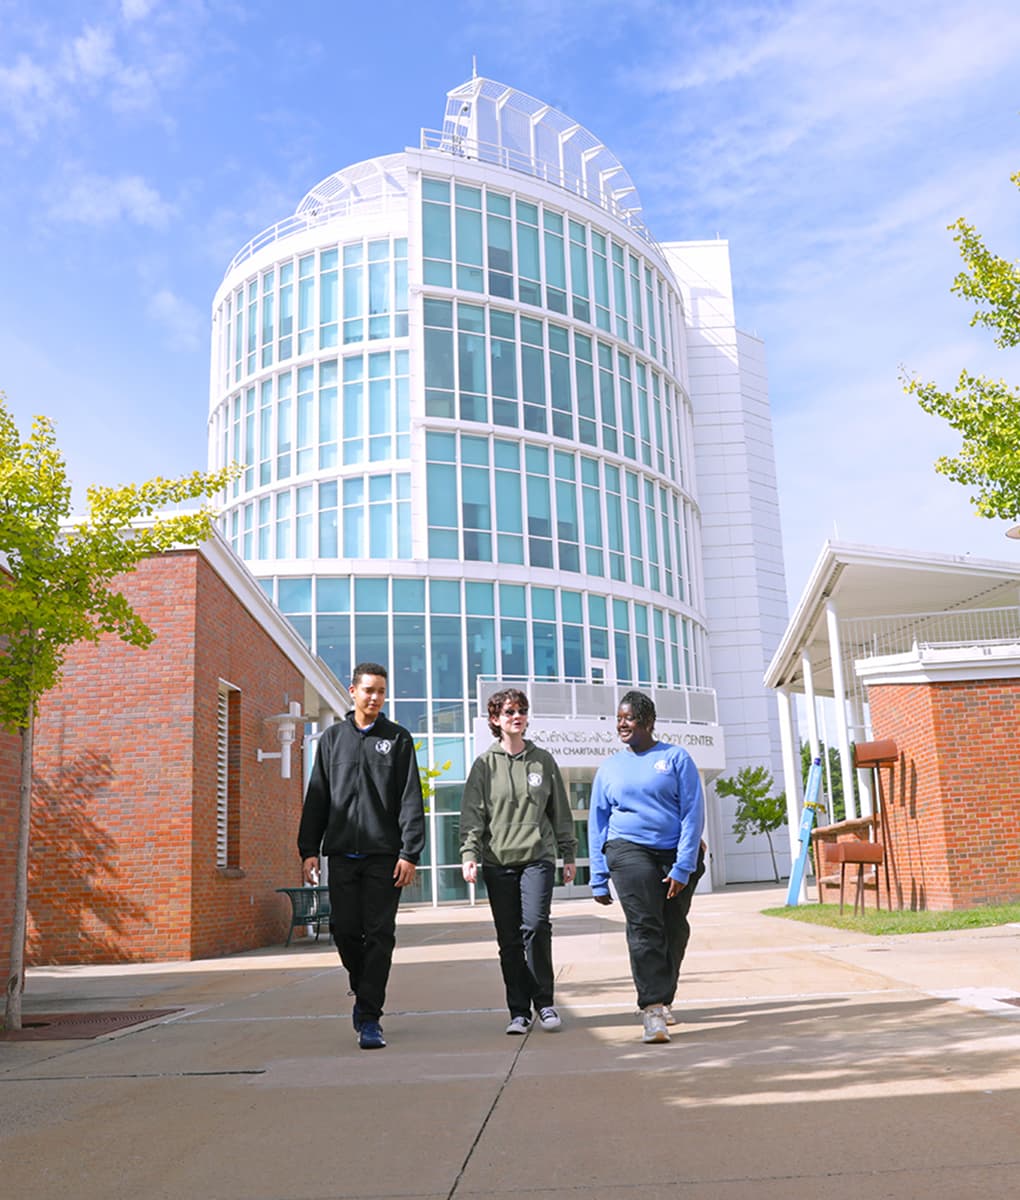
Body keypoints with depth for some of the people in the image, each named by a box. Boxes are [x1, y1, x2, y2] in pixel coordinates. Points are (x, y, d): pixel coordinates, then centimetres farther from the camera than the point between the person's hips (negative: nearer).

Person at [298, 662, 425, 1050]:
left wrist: (410, 853, -9)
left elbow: (411, 800, 0)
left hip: (384, 855, -2)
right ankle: (363, 992, 29)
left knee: (379, 936, -3)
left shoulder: (398, 738, 6)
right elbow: (316, 798, 12)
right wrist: (309, 849, 4)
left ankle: (369, 1018, 3)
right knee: (346, 932, 2)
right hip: (342, 854, 2)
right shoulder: (333, 738, 12)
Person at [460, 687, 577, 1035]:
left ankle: (544, 1002, 1)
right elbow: (472, 814, 1)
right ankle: (519, 1011, 13)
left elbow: (560, 811, 14)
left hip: (538, 857, 0)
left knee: (536, 926, -16)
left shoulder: (543, 760, 10)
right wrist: (469, 853, -12)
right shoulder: (485, 764, 6)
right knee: (509, 940, 3)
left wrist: (568, 854, 11)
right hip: (498, 862, 1)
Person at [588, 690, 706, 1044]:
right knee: (644, 926, -17)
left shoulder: (676, 758, 2)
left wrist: (683, 866, -12)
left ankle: (662, 1000, 30)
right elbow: (597, 824, 11)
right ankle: (653, 1010, -21)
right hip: (629, 851, 0)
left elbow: (693, 814, -3)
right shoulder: (609, 768, 9)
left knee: (674, 930, 9)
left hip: (677, 855, 0)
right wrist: (598, 878, 5)